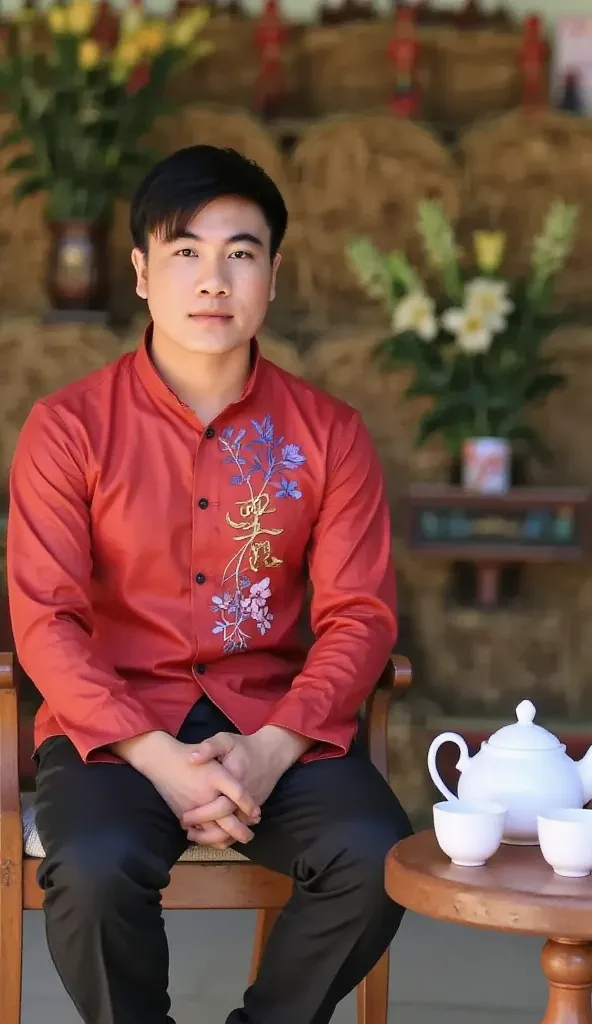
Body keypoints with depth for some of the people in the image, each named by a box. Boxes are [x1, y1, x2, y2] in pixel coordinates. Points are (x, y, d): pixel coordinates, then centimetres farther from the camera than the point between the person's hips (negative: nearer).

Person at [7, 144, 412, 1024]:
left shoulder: (328, 432, 4)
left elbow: (359, 614, 0)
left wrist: (271, 749, -16)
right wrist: (159, 758, -19)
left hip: (275, 725, 2)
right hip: (116, 725, -2)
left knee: (377, 858, -26)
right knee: (96, 870, -33)